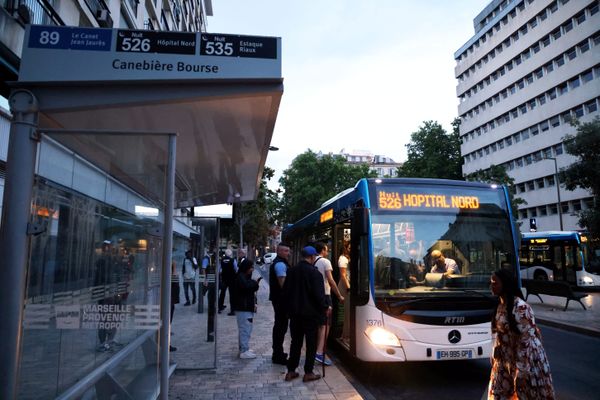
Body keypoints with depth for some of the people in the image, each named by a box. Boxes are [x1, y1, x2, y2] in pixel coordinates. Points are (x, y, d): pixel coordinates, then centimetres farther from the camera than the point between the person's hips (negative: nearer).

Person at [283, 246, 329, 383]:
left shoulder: (292, 271, 2)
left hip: (295, 313, 6)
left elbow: (285, 291, 7)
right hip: (311, 313, -6)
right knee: (311, 343, 7)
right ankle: (308, 373, 12)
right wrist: (326, 308, -2)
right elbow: (318, 294, -18)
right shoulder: (314, 273, -16)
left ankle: (291, 371, 20)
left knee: (295, 342, 16)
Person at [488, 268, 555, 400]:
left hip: (528, 361, -8)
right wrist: (495, 355, 12)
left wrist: (521, 371, -21)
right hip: (507, 359, 8)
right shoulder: (501, 306, 3)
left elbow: (527, 339, -23)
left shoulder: (520, 307, -23)